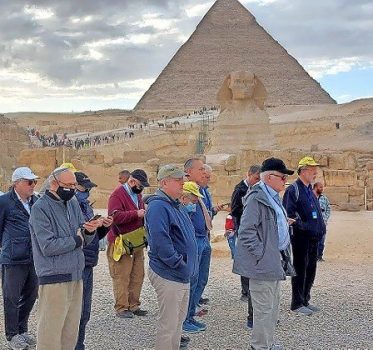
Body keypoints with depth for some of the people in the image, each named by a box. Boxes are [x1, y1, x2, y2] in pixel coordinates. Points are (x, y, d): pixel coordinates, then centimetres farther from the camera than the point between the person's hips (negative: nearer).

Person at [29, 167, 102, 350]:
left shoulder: (73, 203, 11)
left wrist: (89, 230, -10)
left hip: (75, 275, 7)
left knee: (71, 330, 15)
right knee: (51, 330, 0)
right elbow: (48, 247, -19)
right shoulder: (40, 208, -11)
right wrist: (75, 240, -8)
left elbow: (83, 240, 12)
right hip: (54, 278, -7)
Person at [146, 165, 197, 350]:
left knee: (178, 319, 21)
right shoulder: (158, 206, -18)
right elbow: (159, 239, -29)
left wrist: (187, 266, 15)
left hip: (182, 275, 10)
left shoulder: (175, 205, 15)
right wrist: (177, 262, -21)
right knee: (168, 325, -2)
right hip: (168, 275, -10)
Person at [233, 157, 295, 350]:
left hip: (274, 262, 10)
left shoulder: (273, 197, 14)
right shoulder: (256, 198, -17)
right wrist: (261, 254, -20)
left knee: (272, 307, 20)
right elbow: (246, 231, -22)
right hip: (263, 264, -10)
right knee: (264, 309, -2)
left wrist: (282, 256, 17)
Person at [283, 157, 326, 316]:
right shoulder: (293, 190, -11)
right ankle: (297, 304, 8)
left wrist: (321, 229, 12)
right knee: (300, 270, -1)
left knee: (310, 270, 14)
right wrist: (303, 227, -22)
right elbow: (288, 214, -19)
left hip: (313, 238, 9)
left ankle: (305, 300, 26)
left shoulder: (310, 190, 17)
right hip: (300, 238, -9)